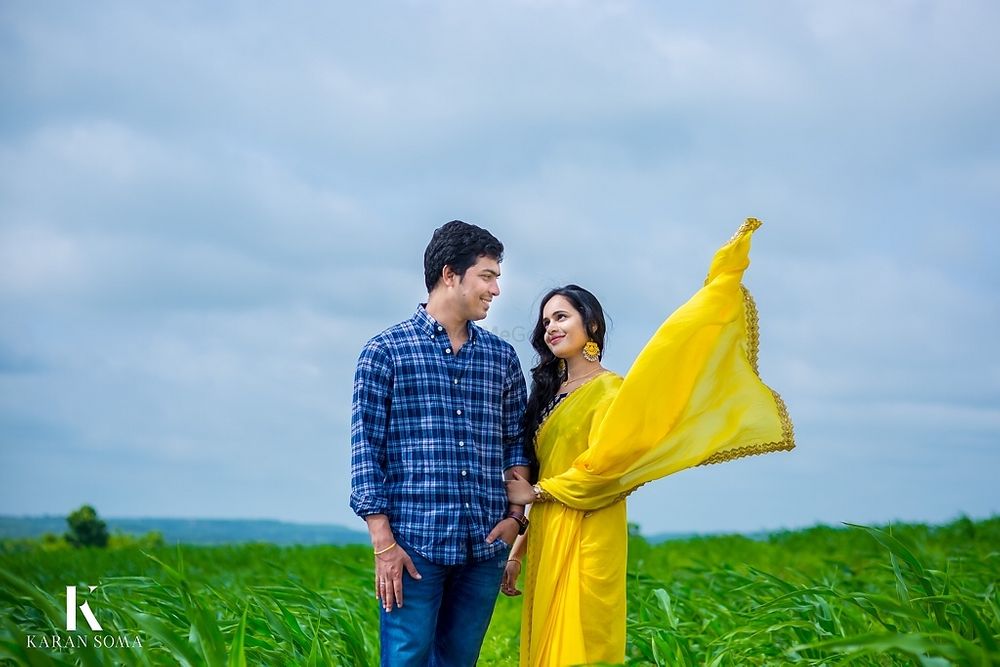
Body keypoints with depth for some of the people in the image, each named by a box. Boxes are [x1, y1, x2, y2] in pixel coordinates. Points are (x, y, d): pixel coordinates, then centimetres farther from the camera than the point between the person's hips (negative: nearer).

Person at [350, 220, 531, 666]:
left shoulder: (501, 357, 13)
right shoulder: (385, 352, 0)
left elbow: (517, 442, 17)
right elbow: (366, 449, -3)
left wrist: (516, 515, 2)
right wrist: (383, 542, -10)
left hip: (485, 546, 4)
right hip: (414, 544, -4)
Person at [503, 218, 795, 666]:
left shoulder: (610, 390, -6)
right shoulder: (548, 392, 15)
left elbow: (601, 467, -18)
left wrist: (536, 492, -6)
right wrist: (519, 549, 12)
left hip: (586, 541, -7)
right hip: (546, 539, 7)